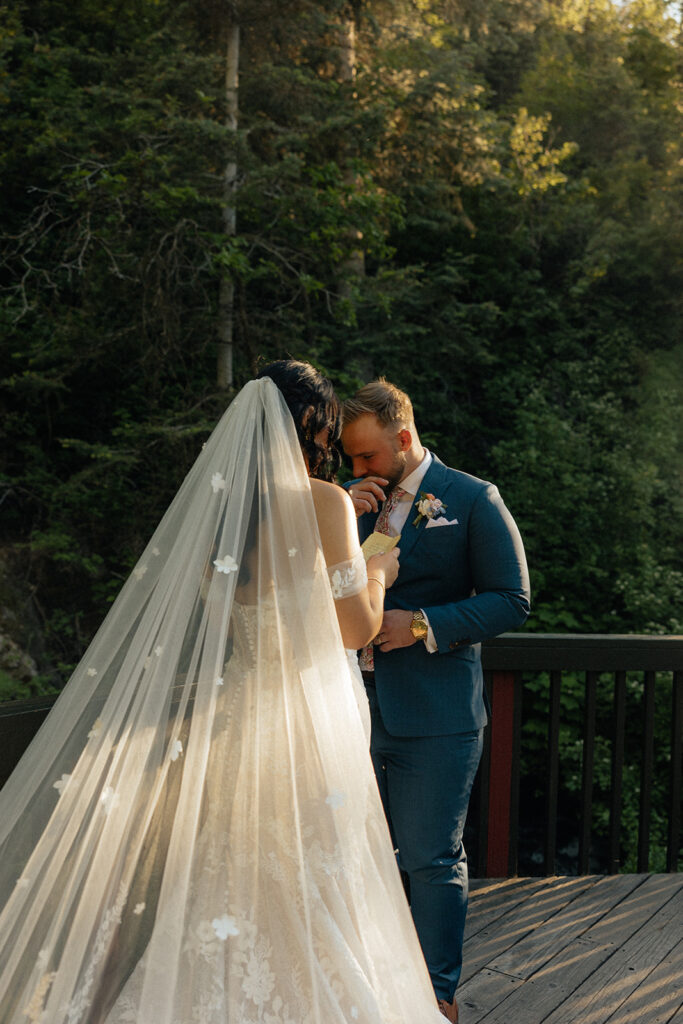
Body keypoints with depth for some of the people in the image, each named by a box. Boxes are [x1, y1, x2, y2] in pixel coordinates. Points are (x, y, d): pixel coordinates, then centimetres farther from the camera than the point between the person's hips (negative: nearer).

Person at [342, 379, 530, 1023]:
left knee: (431, 860, 1)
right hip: (356, 708, 5)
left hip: (434, 717, -5)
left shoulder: (473, 500, -5)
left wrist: (424, 625, -16)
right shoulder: (355, 498, 11)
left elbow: (511, 600, -7)